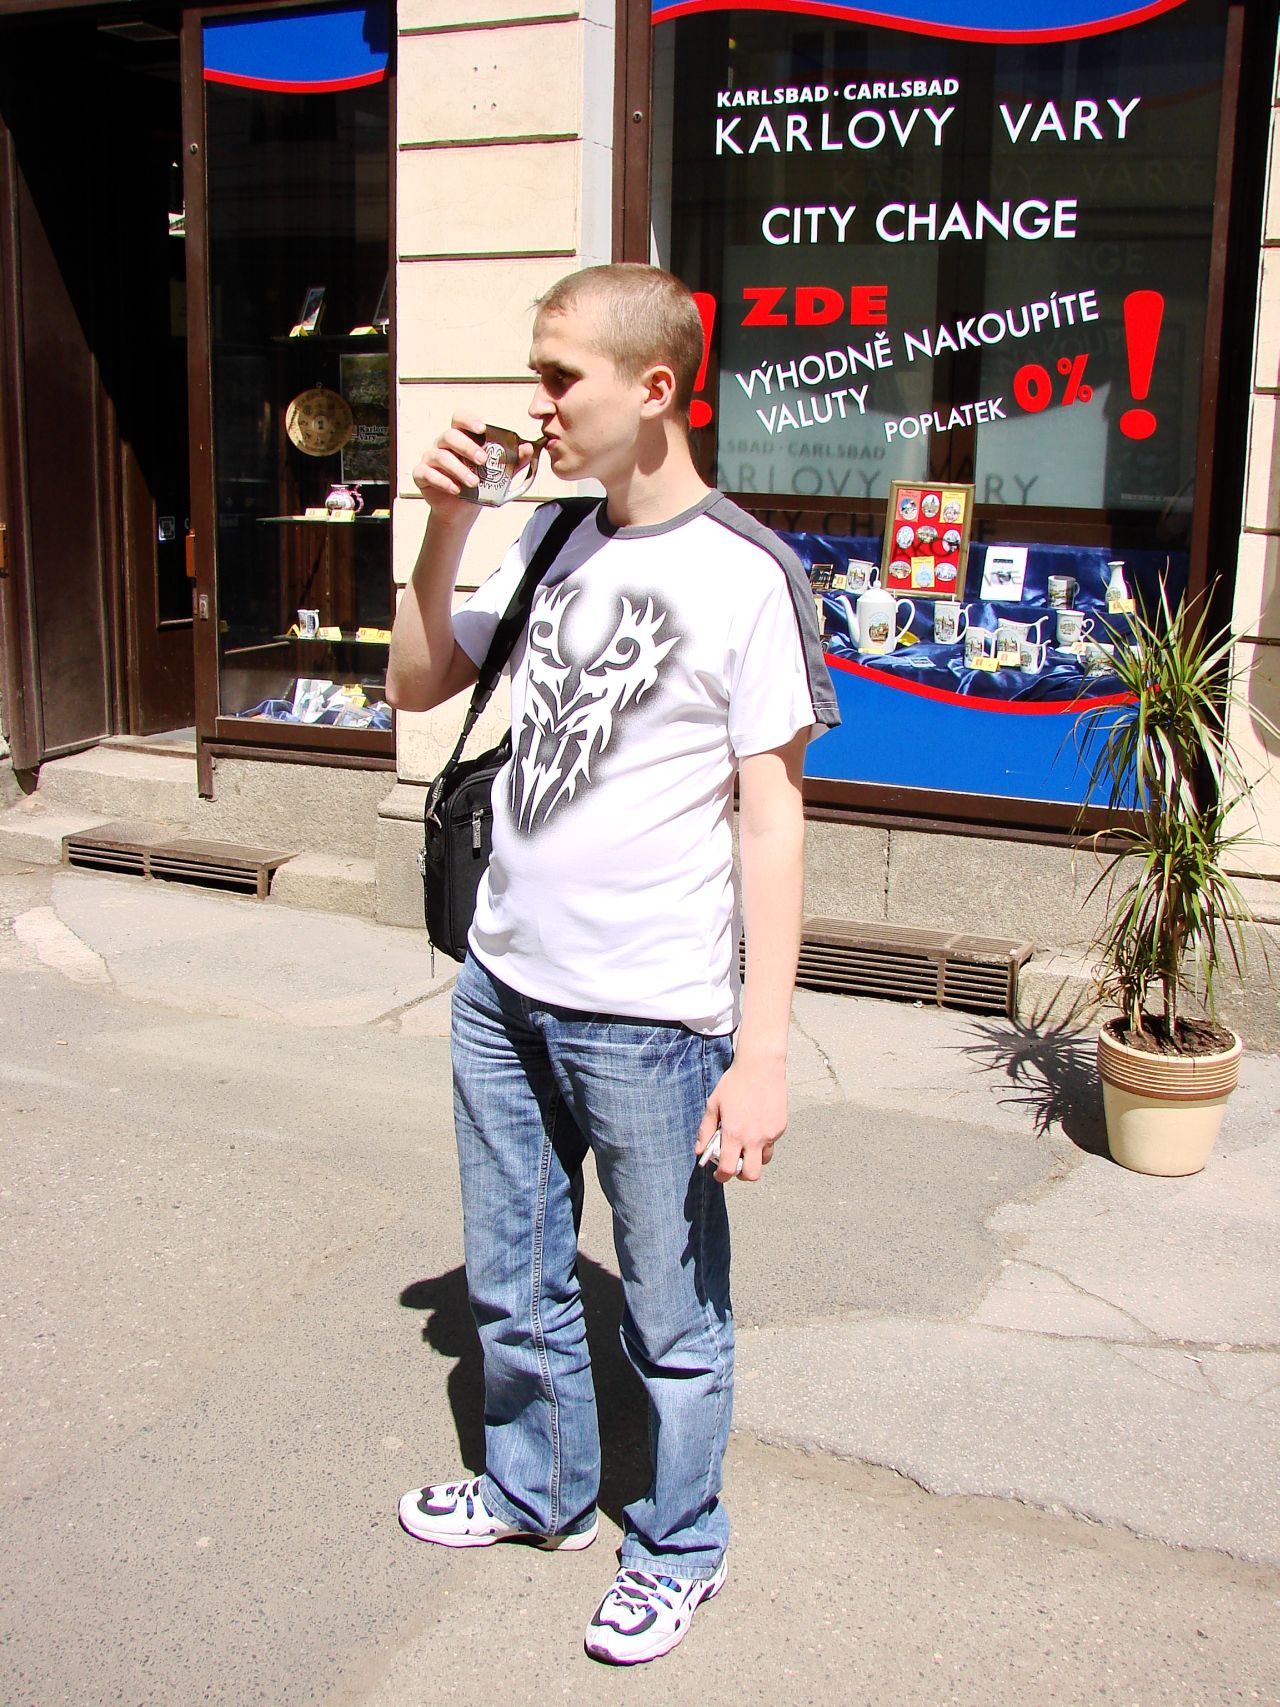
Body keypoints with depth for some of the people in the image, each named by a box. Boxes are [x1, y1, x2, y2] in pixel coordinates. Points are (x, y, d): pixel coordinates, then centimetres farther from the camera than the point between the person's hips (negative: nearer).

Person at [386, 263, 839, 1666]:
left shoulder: (744, 574, -13)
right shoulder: (552, 540, 7)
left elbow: (769, 815, -13)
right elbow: (415, 686, 15)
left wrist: (764, 1046, -16)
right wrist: (446, 528, 0)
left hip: (651, 1021, -6)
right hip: (502, 991, 7)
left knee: (671, 1321, 11)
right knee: (510, 1284, 22)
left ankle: (677, 1549, 35)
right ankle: (537, 1489, 46)